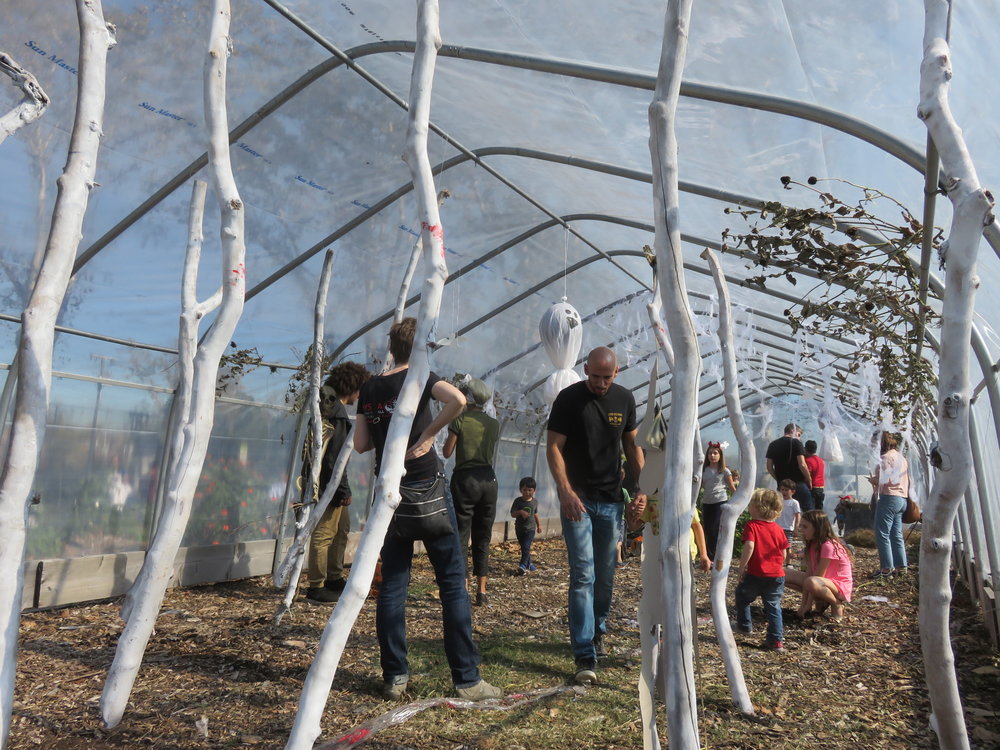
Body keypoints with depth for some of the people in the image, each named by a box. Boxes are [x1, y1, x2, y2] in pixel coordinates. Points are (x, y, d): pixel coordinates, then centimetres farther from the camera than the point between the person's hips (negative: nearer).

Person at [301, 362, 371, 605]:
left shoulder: (330, 407, 15)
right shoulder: (336, 413, -17)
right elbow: (335, 455, -22)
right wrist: (343, 489, -19)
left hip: (329, 482, 11)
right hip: (328, 483, -11)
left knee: (342, 527, 19)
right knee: (324, 533, -4)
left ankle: (334, 578, 30)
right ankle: (316, 588, 5)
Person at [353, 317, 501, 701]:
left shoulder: (369, 389, 7)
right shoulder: (420, 377, -6)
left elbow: (360, 444, 10)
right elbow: (458, 400, -26)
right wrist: (426, 435, -15)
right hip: (426, 490, -5)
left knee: (392, 583, 11)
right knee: (453, 581, 2)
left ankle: (394, 677, 15)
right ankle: (467, 679, 6)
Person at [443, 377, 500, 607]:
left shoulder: (460, 420, -7)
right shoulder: (494, 424, 6)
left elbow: (447, 452, -4)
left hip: (465, 479, -4)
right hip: (488, 480, 4)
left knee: (460, 536, 1)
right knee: (483, 538, 11)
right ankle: (481, 592, 12)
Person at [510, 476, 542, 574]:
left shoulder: (535, 501, 2)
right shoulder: (518, 501, -5)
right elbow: (512, 514, -9)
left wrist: (539, 525, 20)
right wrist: (520, 512, -26)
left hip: (530, 528, -1)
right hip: (519, 528, 1)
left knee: (526, 546, -15)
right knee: (523, 547, 11)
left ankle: (523, 565, -16)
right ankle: (529, 564, 26)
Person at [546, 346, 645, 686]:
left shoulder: (624, 399, 5)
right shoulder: (569, 398, -8)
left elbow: (631, 445, 13)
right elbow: (554, 447, -11)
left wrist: (639, 487, 4)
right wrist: (565, 490, -23)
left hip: (611, 499, 4)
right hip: (577, 498, -4)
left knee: (606, 574, 13)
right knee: (583, 574, -7)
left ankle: (597, 632, 34)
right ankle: (585, 656, -3)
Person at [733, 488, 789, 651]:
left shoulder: (751, 525, -12)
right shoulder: (778, 529, 4)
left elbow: (749, 547, -24)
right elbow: (783, 553, 8)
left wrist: (742, 567, -16)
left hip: (755, 575, -4)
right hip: (777, 576, 4)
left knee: (742, 596, 22)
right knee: (773, 607, 13)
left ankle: (745, 625, 31)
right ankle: (776, 639, 12)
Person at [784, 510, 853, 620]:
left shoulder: (828, 546, -23)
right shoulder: (812, 545, 3)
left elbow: (818, 576, -21)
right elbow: (809, 573, -4)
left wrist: (808, 605, -18)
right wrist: (803, 603, -10)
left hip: (840, 587, -8)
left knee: (812, 582, -40)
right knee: (784, 574, -5)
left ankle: (837, 605, -10)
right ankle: (820, 602, 5)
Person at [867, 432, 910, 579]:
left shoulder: (886, 457, -11)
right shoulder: (901, 457, 18)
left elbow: (884, 480, -19)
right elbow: (907, 479, 20)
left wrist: (872, 479, -1)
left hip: (889, 497, -10)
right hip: (902, 498, 10)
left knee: (882, 534, -7)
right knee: (896, 535, 13)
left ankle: (887, 568, -7)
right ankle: (901, 566, 16)